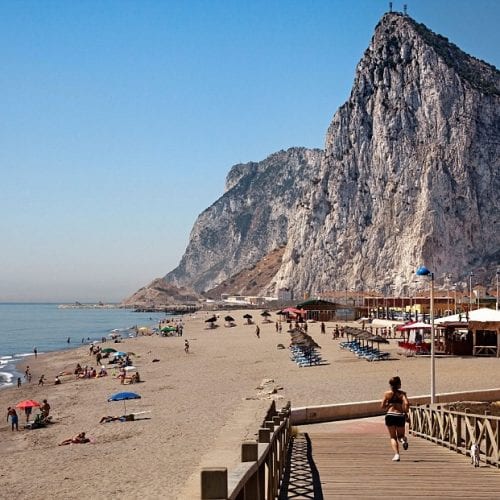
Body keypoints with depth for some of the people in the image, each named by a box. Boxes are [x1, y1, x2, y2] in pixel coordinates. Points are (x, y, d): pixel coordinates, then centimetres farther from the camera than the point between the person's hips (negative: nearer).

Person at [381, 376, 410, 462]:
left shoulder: (387, 393, 3)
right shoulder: (402, 393, 2)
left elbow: (382, 406, 2)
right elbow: (406, 403, -14)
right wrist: (405, 411, 2)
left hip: (390, 415, 0)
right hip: (400, 416, 1)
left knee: (393, 437, 10)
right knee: (400, 435, 21)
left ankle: (396, 454, -8)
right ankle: (403, 439, -15)